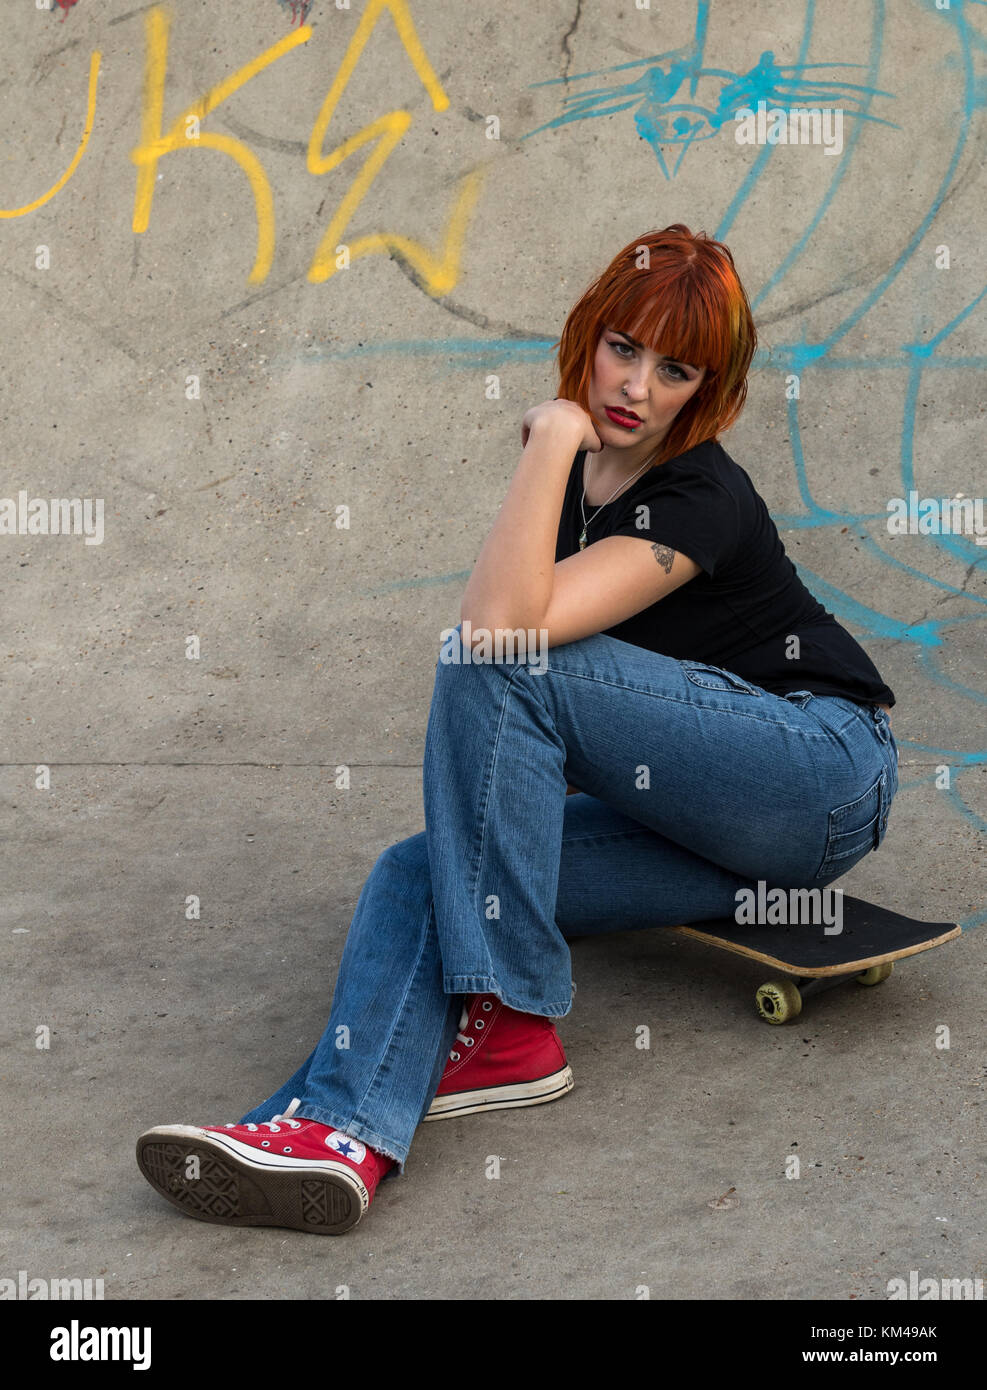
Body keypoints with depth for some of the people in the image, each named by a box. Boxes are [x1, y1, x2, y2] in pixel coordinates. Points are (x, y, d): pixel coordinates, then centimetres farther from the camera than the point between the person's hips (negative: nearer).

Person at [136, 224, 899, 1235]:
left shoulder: (697, 500, -19)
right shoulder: (581, 467, 7)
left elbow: (501, 628, -32)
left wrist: (552, 434, -26)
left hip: (828, 774, -8)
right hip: (705, 827, 8)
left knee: (497, 663, -26)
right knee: (419, 874, -16)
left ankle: (511, 1028, -22)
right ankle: (347, 1133, -38)